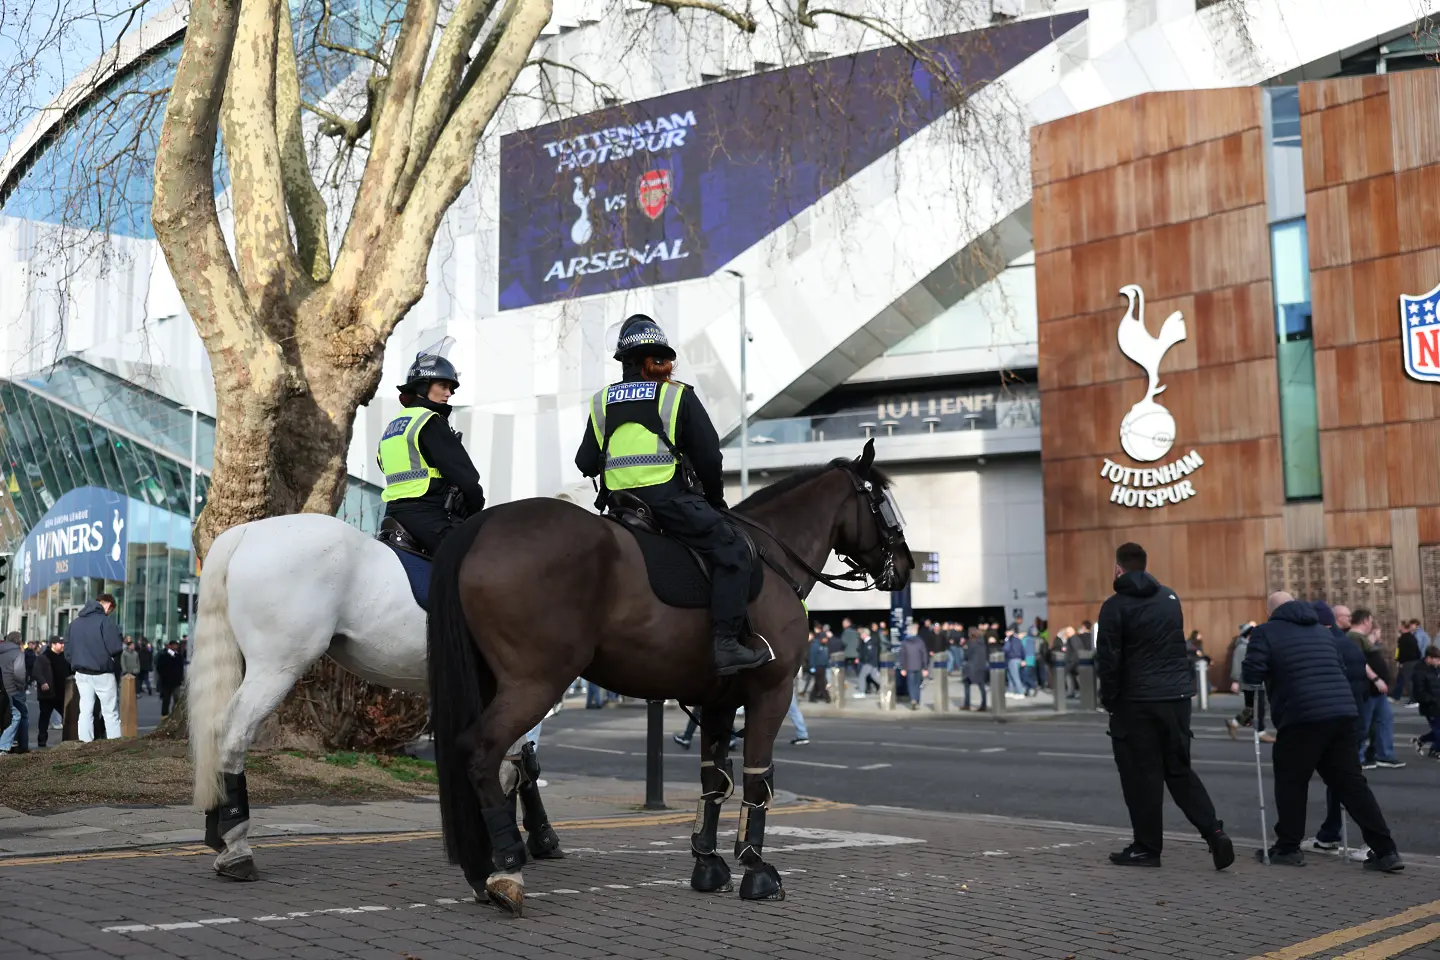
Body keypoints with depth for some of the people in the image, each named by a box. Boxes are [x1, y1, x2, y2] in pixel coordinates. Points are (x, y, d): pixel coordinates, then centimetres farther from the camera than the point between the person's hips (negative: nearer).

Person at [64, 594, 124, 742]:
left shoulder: (74, 623, 10)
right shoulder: (105, 621, -12)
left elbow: (67, 651, 10)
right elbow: (115, 648, -17)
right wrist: (108, 657, 4)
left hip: (81, 674, 5)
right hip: (102, 673, -5)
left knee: (85, 710, 9)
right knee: (110, 711, 2)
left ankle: (85, 742, 6)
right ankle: (115, 742, 1)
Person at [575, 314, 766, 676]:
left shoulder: (601, 403, 13)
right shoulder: (678, 396, 2)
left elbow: (585, 463, 13)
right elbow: (708, 457, 1)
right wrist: (716, 499, 16)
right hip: (668, 497, -5)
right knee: (732, 551, -4)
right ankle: (726, 643, -16)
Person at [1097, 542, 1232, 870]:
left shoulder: (1115, 607, -8)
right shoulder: (1170, 598, 11)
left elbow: (1108, 659, -10)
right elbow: (1179, 646, 18)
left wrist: (1109, 699, 0)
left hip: (1138, 701, -6)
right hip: (1178, 695, 6)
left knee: (1141, 775, 3)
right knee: (1179, 769, 14)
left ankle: (1147, 848, 8)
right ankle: (1214, 832, 0)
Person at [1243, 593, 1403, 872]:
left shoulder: (1266, 632, 5)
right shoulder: (1321, 630, 25)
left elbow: (1251, 675, -3)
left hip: (1303, 717, -6)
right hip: (1343, 712, 6)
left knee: (1290, 782, 9)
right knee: (1351, 783, 8)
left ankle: (1288, 847, 14)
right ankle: (1385, 851, 4)